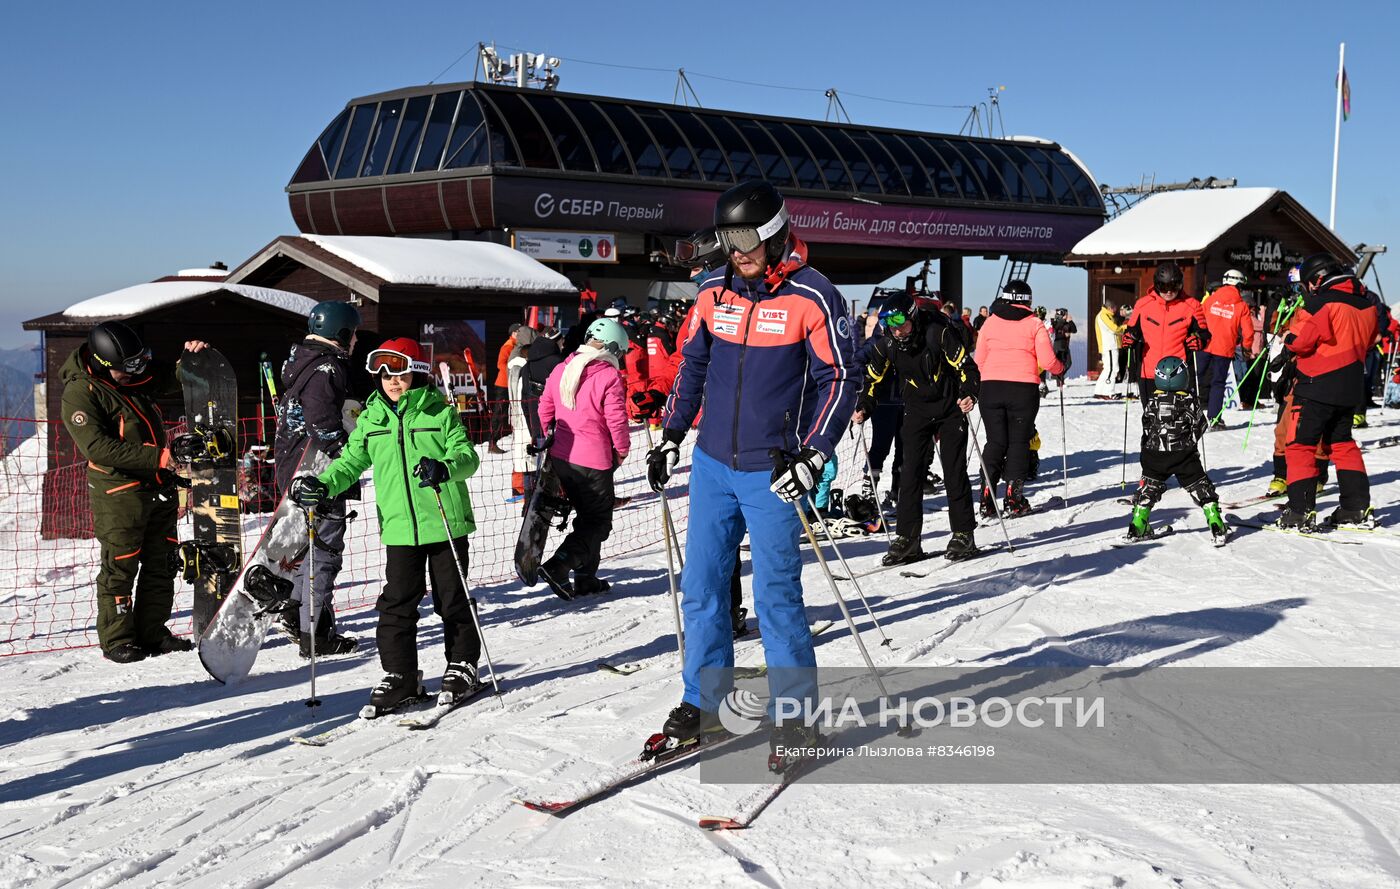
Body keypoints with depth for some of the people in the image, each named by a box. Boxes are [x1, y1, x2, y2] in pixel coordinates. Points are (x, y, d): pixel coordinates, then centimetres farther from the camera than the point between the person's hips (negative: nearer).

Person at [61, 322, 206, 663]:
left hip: (159, 487, 7)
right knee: (120, 566, -2)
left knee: (161, 563, 11)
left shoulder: (138, 372, 5)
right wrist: (157, 457, -28)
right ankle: (117, 639, 9)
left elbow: (174, 378, 20)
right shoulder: (80, 392, -16)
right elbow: (98, 447, -24)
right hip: (118, 491, -7)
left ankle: (152, 632, 22)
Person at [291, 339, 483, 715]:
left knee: (452, 597, 7)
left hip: (445, 522, -3)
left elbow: (467, 456, -8)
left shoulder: (441, 413, -2)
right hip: (399, 526, 3)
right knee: (397, 602, 2)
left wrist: (444, 468, -30)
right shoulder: (371, 419, 9)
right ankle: (398, 675, 13)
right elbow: (350, 462, 12)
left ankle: (462, 666, 24)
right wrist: (323, 485, -6)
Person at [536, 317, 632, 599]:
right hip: (593, 460, -7)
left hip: (561, 457, 7)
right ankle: (557, 567, -13)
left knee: (587, 515, 20)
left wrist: (551, 438, 27)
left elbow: (545, 409, 13)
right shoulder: (609, 376, -15)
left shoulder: (561, 370, 5)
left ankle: (585, 577, 22)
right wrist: (622, 449, 2)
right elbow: (616, 419, -14)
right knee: (598, 521, 4)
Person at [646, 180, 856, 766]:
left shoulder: (812, 297, -9)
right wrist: (670, 436, 12)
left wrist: (813, 455, -16)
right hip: (712, 464, 5)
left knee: (775, 595, -3)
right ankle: (702, 704, 22)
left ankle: (795, 717, 11)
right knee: (701, 587, 9)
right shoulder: (714, 293, 6)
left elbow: (837, 380, -8)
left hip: (771, 474, -5)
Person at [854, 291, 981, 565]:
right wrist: (864, 409, -10)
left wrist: (969, 395, -34)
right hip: (916, 411, 3)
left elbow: (966, 366, -17)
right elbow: (874, 379, 4)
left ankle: (963, 535, 6)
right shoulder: (886, 344, -9)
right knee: (910, 472, -4)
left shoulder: (939, 332, -20)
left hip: (950, 408, -3)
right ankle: (906, 539, 0)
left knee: (954, 472, -3)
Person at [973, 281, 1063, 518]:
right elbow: (1047, 361, -5)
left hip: (991, 388, 2)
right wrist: (1061, 367, 16)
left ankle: (987, 499, 1)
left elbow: (979, 361, 10)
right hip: (1023, 389, -2)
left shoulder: (990, 322, 7)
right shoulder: (1034, 324, 0)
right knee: (1019, 441, 7)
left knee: (995, 442, 9)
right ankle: (1013, 500, 4)